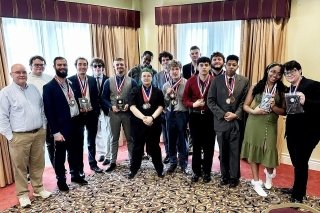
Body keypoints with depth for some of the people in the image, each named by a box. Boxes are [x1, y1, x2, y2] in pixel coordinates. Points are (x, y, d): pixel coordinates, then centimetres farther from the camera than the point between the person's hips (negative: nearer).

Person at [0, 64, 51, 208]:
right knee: (20, 166, 6)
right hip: (19, 136, -5)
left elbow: (42, 109, 16)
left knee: (38, 163, 14)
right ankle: (23, 194, 21)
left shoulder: (34, 89, 9)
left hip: (39, 133, 5)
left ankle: (38, 188, 30)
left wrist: (44, 127, 11)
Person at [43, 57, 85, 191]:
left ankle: (76, 175, 36)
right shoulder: (48, 87, -9)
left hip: (75, 124, 6)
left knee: (75, 152, 18)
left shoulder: (71, 83, 10)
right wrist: (55, 131, -16)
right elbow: (49, 111, -13)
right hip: (61, 126, -6)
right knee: (60, 155, 9)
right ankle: (61, 180, 26)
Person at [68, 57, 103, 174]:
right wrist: (78, 109, -17)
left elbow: (96, 97, 8)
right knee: (79, 142, 7)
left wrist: (96, 111, -1)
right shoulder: (70, 80, -5)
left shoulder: (92, 80, 6)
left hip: (92, 114, 4)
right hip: (78, 115, -3)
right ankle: (79, 167, 18)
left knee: (91, 141, 14)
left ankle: (93, 164, 28)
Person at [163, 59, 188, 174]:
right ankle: (173, 162, 30)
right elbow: (164, 102, 8)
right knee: (171, 140, 13)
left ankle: (183, 164, 26)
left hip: (182, 114, -4)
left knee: (182, 140, 8)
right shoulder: (166, 85, 5)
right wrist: (167, 94, -8)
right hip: (170, 114, 4)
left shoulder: (186, 83, -9)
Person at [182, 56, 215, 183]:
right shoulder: (191, 81, 1)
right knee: (196, 145, 11)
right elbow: (185, 99, 2)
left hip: (210, 117, -1)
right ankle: (196, 172, 24)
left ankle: (207, 172, 23)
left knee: (209, 146, 8)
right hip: (195, 116, 2)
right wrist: (193, 104, -15)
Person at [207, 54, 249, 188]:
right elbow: (210, 101, -2)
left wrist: (236, 115, -12)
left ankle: (234, 177, 21)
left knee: (235, 151, 6)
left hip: (237, 121, 0)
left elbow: (245, 101, 0)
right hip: (221, 121, 1)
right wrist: (223, 114, -10)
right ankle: (224, 176, 26)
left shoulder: (244, 81, 2)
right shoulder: (217, 80, 1)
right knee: (223, 151, 11)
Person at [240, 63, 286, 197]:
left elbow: (284, 111, 2)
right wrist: (253, 111, -17)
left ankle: (269, 172, 35)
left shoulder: (281, 91, 2)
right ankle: (256, 182, 22)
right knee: (254, 151, 6)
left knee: (269, 152, -2)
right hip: (254, 124, 0)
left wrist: (274, 107, -16)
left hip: (270, 125, 0)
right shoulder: (256, 87, -1)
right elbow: (245, 106, 2)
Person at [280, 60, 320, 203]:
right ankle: (297, 188, 36)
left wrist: (305, 102, -33)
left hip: (307, 132, -7)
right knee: (296, 163, 18)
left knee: (301, 162, 2)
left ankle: (298, 195, 18)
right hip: (292, 132, 7)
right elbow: (287, 110, 12)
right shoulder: (289, 89, 12)